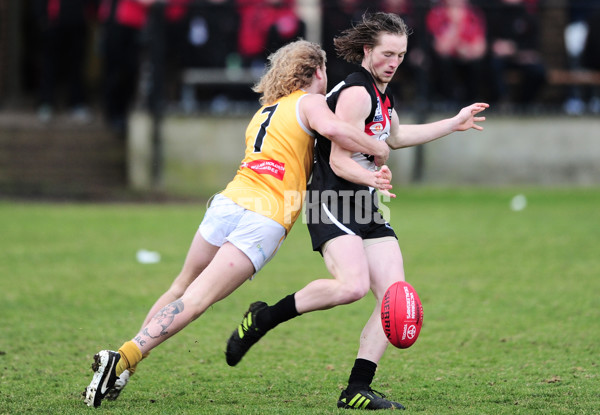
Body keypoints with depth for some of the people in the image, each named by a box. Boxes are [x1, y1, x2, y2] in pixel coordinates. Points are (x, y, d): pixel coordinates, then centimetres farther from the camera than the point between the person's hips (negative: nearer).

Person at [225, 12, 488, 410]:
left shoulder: (381, 91, 16)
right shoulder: (357, 93, -14)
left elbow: (395, 136, 36)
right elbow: (339, 161, -17)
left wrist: (455, 123, 39)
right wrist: (374, 177, -36)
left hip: (365, 206, 9)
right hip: (332, 200, -9)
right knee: (353, 285, -29)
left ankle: (357, 389, -3)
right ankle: (263, 318, -10)